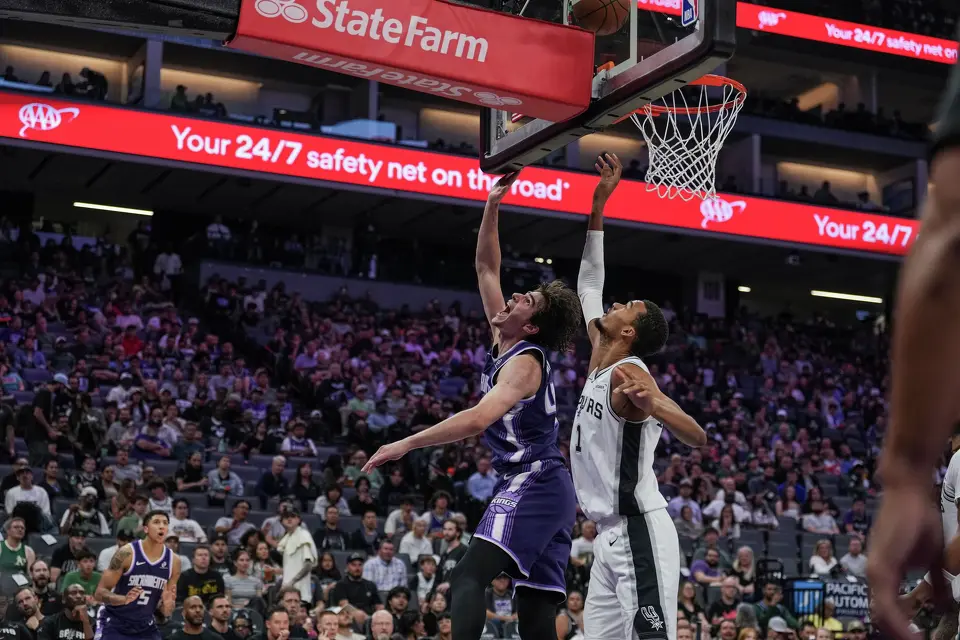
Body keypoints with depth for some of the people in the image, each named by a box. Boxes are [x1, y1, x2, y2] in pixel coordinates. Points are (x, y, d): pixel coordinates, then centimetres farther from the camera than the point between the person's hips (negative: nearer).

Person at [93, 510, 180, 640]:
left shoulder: (173, 561, -3)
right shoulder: (127, 553, -16)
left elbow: (166, 613, 6)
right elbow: (100, 593, -14)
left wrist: (167, 604, -18)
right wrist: (124, 599, -33)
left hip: (146, 627, 4)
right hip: (114, 625, -4)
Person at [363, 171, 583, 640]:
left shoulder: (524, 362, -11)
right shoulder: (503, 343, 15)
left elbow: (479, 419, -28)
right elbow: (486, 267, 22)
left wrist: (405, 445, -26)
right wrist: (492, 207, 16)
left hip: (532, 484, -10)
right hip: (545, 490, 10)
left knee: (469, 576, -22)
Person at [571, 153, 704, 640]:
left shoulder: (628, 374, -11)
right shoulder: (600, 363, 14)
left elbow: (697, 438, -23)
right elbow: (588, 285, 23)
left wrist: (653, 407, -44)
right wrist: (597, 205, 21)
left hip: (637, 532, -9)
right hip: (611, 536, 9)